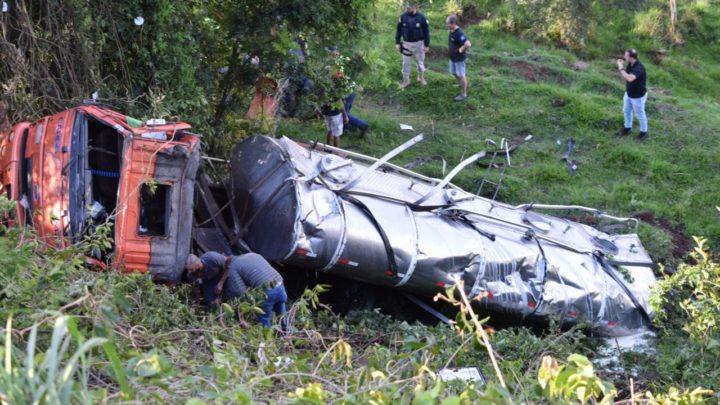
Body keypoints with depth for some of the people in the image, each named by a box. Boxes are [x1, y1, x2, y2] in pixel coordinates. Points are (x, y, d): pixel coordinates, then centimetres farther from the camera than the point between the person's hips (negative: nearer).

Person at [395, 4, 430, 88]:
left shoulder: (421, 18, -12)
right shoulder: (403, 17, -7)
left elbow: (426, 32, -5)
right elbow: (398, 30, 1)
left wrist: (427, 45, -7)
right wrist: (397, 43, -2)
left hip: (418, 43, -1)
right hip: (406, 43, 1)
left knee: (420, 62, 13)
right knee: (406, 63, 7)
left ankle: (421, 77, 35)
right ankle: (406, 80, 20)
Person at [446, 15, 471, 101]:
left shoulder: (459, 33, -29)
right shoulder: (452, 31, 0)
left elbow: (468, 44, -38)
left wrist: (461, 50, -24)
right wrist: (450, 49, 10)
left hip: (459, 59, -9)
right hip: (453, 57, 9)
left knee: (461, 75, 3)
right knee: (453, 72, 24)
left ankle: (463, 94, 15)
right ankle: (462, 84, 47)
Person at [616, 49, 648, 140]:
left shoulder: (639, 67, -34)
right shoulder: (629, 64, -7)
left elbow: (629, 78, -47)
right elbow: (625, 75, 5)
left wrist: (621, 68, -36)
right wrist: (621, 65, -11)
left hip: (638, 96, -9)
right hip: (629, 93, 9)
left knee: (640, 114, 9)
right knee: (626, 111, 24)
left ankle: (644, 132, 28)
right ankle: (627, 128, 44)